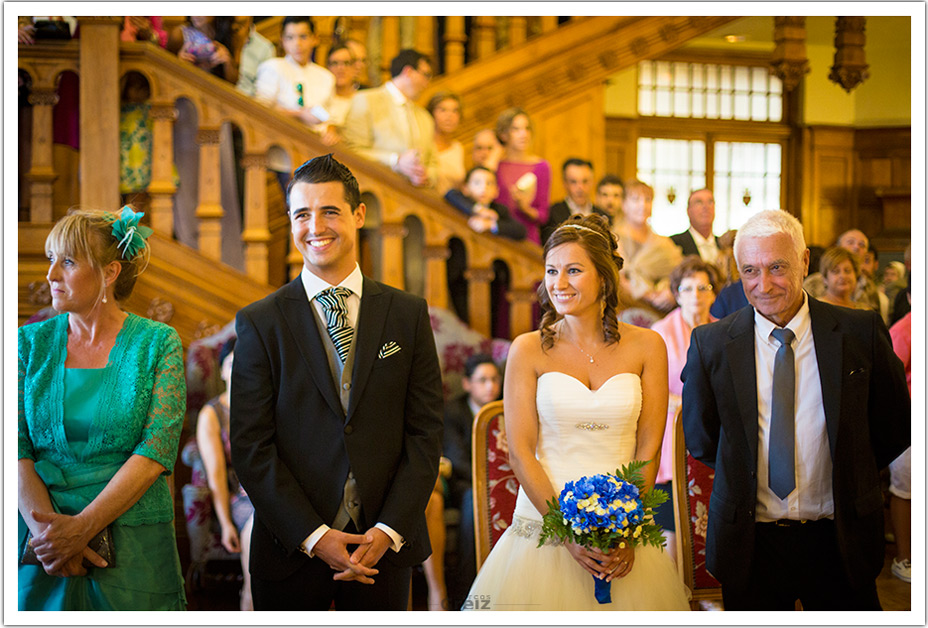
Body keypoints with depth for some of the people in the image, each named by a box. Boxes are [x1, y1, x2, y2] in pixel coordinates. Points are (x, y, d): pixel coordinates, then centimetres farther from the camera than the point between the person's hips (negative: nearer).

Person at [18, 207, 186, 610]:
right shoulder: (32, 343, 5)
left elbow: (156, 452, -11)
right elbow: (14, 448, -3)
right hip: (41, 545, 2)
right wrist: (46, 526, -18)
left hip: (133, 545, -2)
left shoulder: (158, 344, -2)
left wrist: (82, 527, -19)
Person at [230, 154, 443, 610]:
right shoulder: (258, 323, 0)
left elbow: (425, 434, 2)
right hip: (291, 550, -1)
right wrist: (313, 537, -13)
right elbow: (251, 447, -5)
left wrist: (388, 531, -9)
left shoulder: (408, 315, 5)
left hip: (384, 544, 1)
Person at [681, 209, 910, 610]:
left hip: (839, 542, 0)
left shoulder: (861, 333, -4)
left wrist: (848, 480, 6)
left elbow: (894, 428, 6)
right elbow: (700, 438, 7)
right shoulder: (711, 344, -3)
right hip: (751, 543, 0)